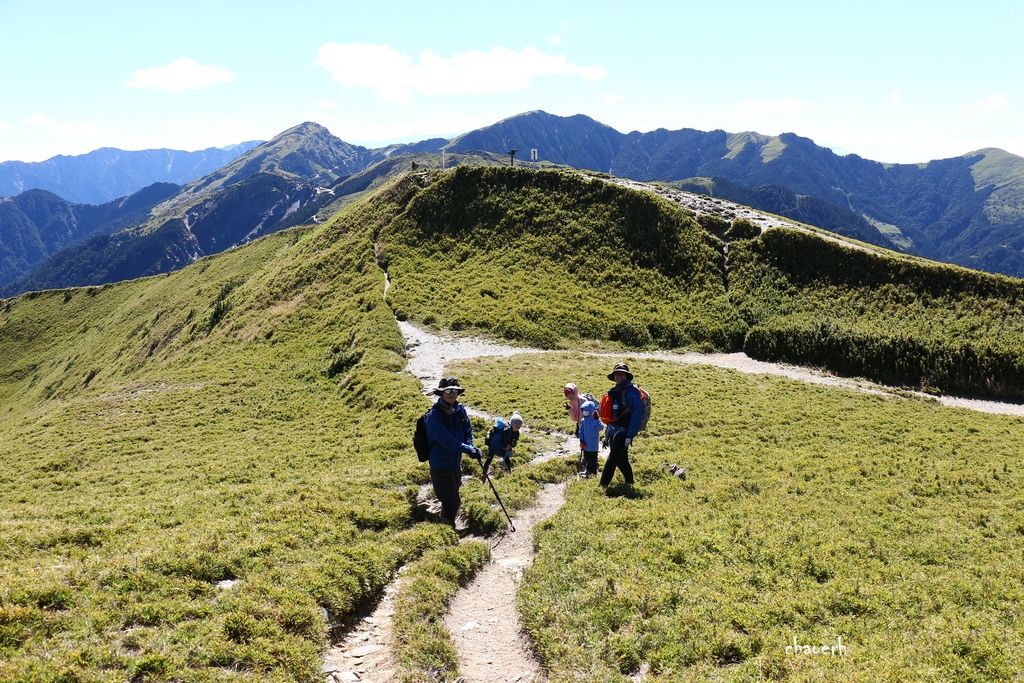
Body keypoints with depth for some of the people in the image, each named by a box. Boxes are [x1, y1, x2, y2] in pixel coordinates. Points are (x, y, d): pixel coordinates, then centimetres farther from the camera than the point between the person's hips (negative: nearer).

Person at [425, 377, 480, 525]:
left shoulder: (460, 410, 1)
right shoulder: (435, 415, -20)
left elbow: (468, 430, 8)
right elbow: (446, 440, -25)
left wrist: (470, 447, -11)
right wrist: (469, 450, -26)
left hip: (456, 463, 7)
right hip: (441, 465, -7)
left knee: (452, 500, 20)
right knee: (452, 502, -6)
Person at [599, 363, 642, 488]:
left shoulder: (632, 392, -12)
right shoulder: (614, 392, 14)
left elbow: (637, 414, -17)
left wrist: (630, 435, -20)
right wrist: (608, 431, 19)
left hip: (624, 432, -8)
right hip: (614, 430, 9)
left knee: (612, 459, -12)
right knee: (621, 460, 17)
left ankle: (602, 486, -14)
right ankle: (629, 483, 30)